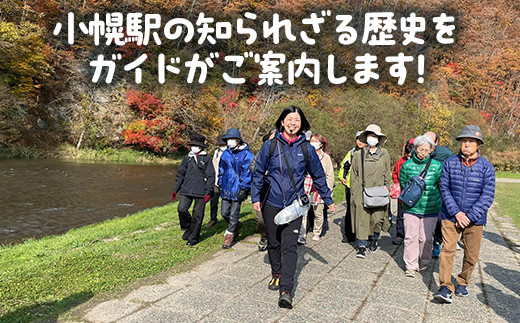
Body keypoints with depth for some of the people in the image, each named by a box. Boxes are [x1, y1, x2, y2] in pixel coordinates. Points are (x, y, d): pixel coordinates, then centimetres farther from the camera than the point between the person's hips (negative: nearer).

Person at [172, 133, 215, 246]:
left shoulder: (206, 158, 1)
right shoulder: (187, 157, 12)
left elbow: (211, 176, -1)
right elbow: (180, 174, 17)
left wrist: (208, 192, -8)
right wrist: (175, 189, 12)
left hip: (200, 191, -3)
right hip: (186, 190, 3)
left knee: (197, 215, 2)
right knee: (181, 209, -12)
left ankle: (193, 238, 16)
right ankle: (187, 229, 16)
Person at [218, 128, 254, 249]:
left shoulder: (246, 154, -10)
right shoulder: (225, 154, 8)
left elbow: (248, 172, -11)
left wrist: (244, 188, -15)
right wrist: (219, 184, 16)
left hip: (238, 189, -6)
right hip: (226, 188, 6)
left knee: (233, 214, 3)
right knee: (224, 212, 8)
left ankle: (229, 237, 18)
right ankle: (236, 225, 36)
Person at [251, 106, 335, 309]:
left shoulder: (306, 149, 1)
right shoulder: (270, 145, -2)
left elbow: (318, 176, 10)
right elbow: (258, 173, 4)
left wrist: (328, 200, 13)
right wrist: (255, 197, -1)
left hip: (294, 205, -1)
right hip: (271, 203, 1)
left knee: (289, 246, -8)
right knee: (273, 243, 14)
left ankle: (286, 290, -6)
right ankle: (277, 274, 36)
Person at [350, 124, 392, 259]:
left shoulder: (384, 154, 9)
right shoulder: (358, 155, 6)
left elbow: (387, 174, 14)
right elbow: (353, 176, 8)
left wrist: (387, 188, 6)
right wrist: (353, 194, 5)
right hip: (362, 193, -1)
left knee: (377, 218, 4)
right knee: (361, 218, -2)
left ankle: (373, 241, 28)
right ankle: (362, 246, 5)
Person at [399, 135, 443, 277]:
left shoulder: (437, 166, -3)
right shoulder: (407, 165, 0)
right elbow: (402, 184, 10)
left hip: (430, 209, 0)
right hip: (411, 208, 1)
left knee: (426, 238, 7)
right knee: (410, 237, 2)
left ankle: (423, 262, 29)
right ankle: (411, 265, 14)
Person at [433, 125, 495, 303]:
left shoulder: (486, 167, -5)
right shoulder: (450, 163, -4)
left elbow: (487, 196, -7)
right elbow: (444, 188, -3)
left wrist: (469, 217, -14)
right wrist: (456, 212, -13)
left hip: (475, 219, 1)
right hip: (451, 216, 0)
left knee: (471, 255, 10)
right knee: (447, 249, -6)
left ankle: (463, 282, 32)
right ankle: (445, 287, 0)